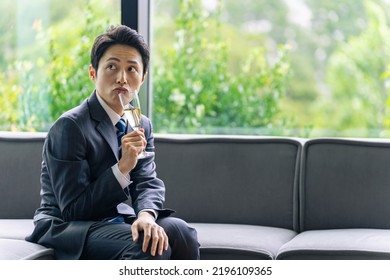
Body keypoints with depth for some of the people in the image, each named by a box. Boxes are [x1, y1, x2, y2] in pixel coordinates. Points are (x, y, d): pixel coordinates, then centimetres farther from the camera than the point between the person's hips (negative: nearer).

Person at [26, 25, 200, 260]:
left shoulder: (142, 126, 9)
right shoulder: (69, 127, -14)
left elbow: (148, 184, -1)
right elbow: (73, 209, -17)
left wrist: (147, 215, -25)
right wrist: (122, 168, -27)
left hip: (118, 220, 6)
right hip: (66, 227, -6)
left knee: (180, 231, -21)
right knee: (150, 246, -30)